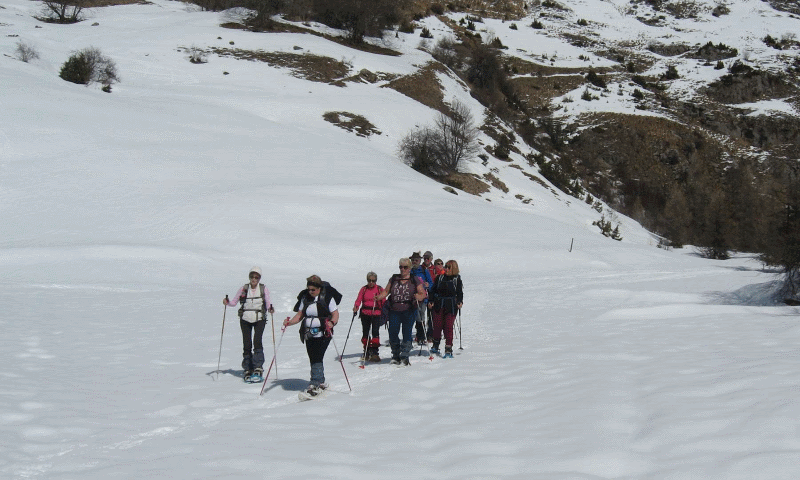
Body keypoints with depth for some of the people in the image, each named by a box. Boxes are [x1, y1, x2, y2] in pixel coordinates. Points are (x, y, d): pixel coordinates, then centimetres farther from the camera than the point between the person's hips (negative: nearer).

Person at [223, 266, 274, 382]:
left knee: (257, 341, -19)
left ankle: (258, 368, -19)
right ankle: (248, 369, 9)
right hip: (245, 319, 2)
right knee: (247, 344, -2)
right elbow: (234, 302, 5)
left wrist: (270, 309, -22)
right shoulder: (244, 288, 5)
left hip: (259, 319, -2)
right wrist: (227, 303, -15)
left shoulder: (264, 289, 2)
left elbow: (268, 303, -1)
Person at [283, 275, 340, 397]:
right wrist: (289, 322, -2)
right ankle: (321, 383, 19)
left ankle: (315, 384, -17)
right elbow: (300, 315, 15)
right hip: (309, 335, 6)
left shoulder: (327, 297, -4)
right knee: (313, 359, 6)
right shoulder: (305, 298, 11)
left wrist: (331, 323, -27)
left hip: (323, 334, -6)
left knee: (317, 358, -16)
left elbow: (335, 314, -6)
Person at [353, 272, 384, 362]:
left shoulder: (380, 289, 4)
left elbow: (383, 302, 7)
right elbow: (358, 299, 0)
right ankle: (366, 352, 22)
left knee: (375, 332, -14)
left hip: (376, 314, -3)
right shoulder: (364, 289, 8)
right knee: (365, 332, 9)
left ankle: (374, 353, -15)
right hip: (365, 314, 3)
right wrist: (356, 307, -20)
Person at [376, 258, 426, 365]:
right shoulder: (394, 279, 13)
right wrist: (379, 297, -4)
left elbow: (423, 294, 2)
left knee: (407, 334, -5)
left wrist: (418, 297, -20)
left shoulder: (415, 280, 6)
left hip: (409, 311, -2)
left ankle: (404, 357, 3)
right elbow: (386, 291, 15)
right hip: (394, 311, 2)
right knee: (392, 333, -2)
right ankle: (395, 355, 16)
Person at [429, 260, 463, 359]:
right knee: (437, 326, 4)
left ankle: (448, 350, -3)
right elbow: (433, 290, 10)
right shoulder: (440, 277, 6)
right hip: (438, 306, 2)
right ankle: (435, 346, 26)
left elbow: (460, 293, 2)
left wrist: (460, 302, -15)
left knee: (448, 327, -7)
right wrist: (431, 301, 0)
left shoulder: (457, 279, 2)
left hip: (451, 306, -2)